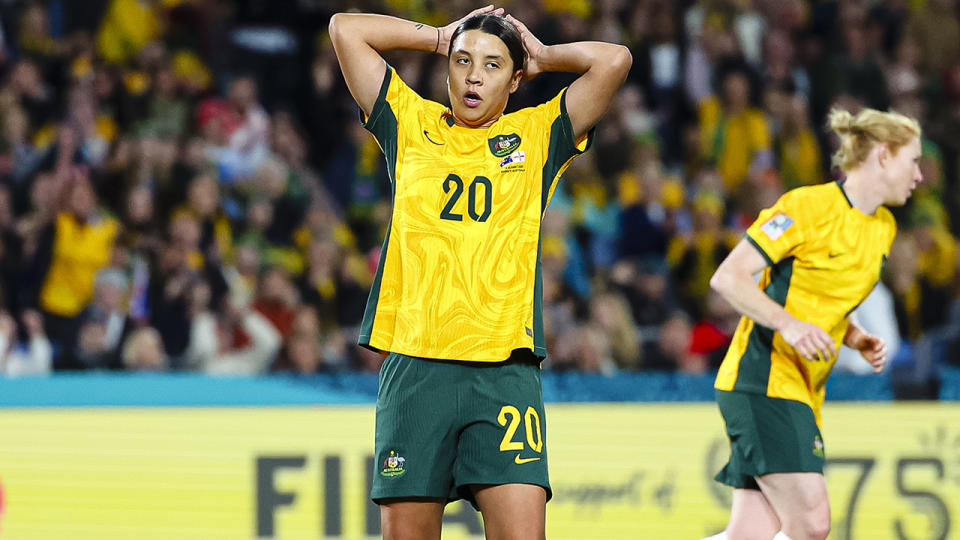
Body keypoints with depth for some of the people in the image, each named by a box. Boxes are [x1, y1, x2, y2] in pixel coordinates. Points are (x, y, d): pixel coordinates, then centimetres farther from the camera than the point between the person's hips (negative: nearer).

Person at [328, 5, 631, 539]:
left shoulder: (537, 135, 12)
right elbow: (346, 29, 14)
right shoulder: (411, 125, 14)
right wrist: (440, 37, 18)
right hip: (414, 369, 1)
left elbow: (614, 60, 3)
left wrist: (543, 56, 15)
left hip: (506, 372, -1)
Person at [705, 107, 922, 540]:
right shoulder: (809, 205, -9)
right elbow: (727, 277, -11)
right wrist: (787, 324, -23)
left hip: (804, 391, 8)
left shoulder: (883, 229, 16)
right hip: (762, 379, -8)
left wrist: (860, 341, 7)